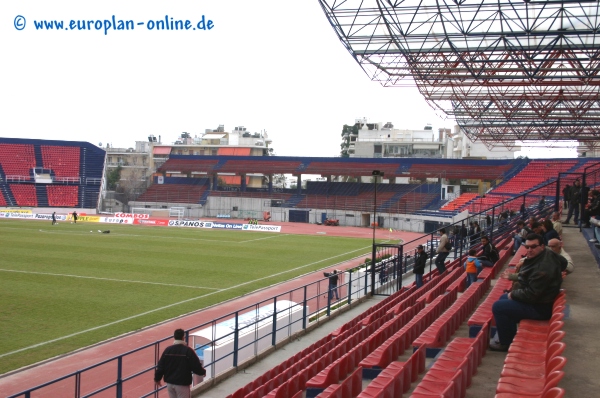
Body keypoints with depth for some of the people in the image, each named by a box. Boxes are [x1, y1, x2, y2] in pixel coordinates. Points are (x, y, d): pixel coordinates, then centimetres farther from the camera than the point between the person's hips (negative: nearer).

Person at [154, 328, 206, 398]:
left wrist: (157, 378, 17)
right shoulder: (188, 351, -15)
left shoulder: (167, 350, -2)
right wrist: (203, 372, 9)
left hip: (170, 383, 5)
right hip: (182, 384, -5)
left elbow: (160, 366, 2)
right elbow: (196, 366, -12)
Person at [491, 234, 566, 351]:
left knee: (498, 307, -14)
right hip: (538, 299, 11)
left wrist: (513, 294, -11)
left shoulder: (542, 268, -31)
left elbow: (531, 294, -30)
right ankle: (510, 336, 28)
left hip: (539, 308, -11)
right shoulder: (548, 254, 0)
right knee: (503, 298, 25)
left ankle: (506, 343, 0)